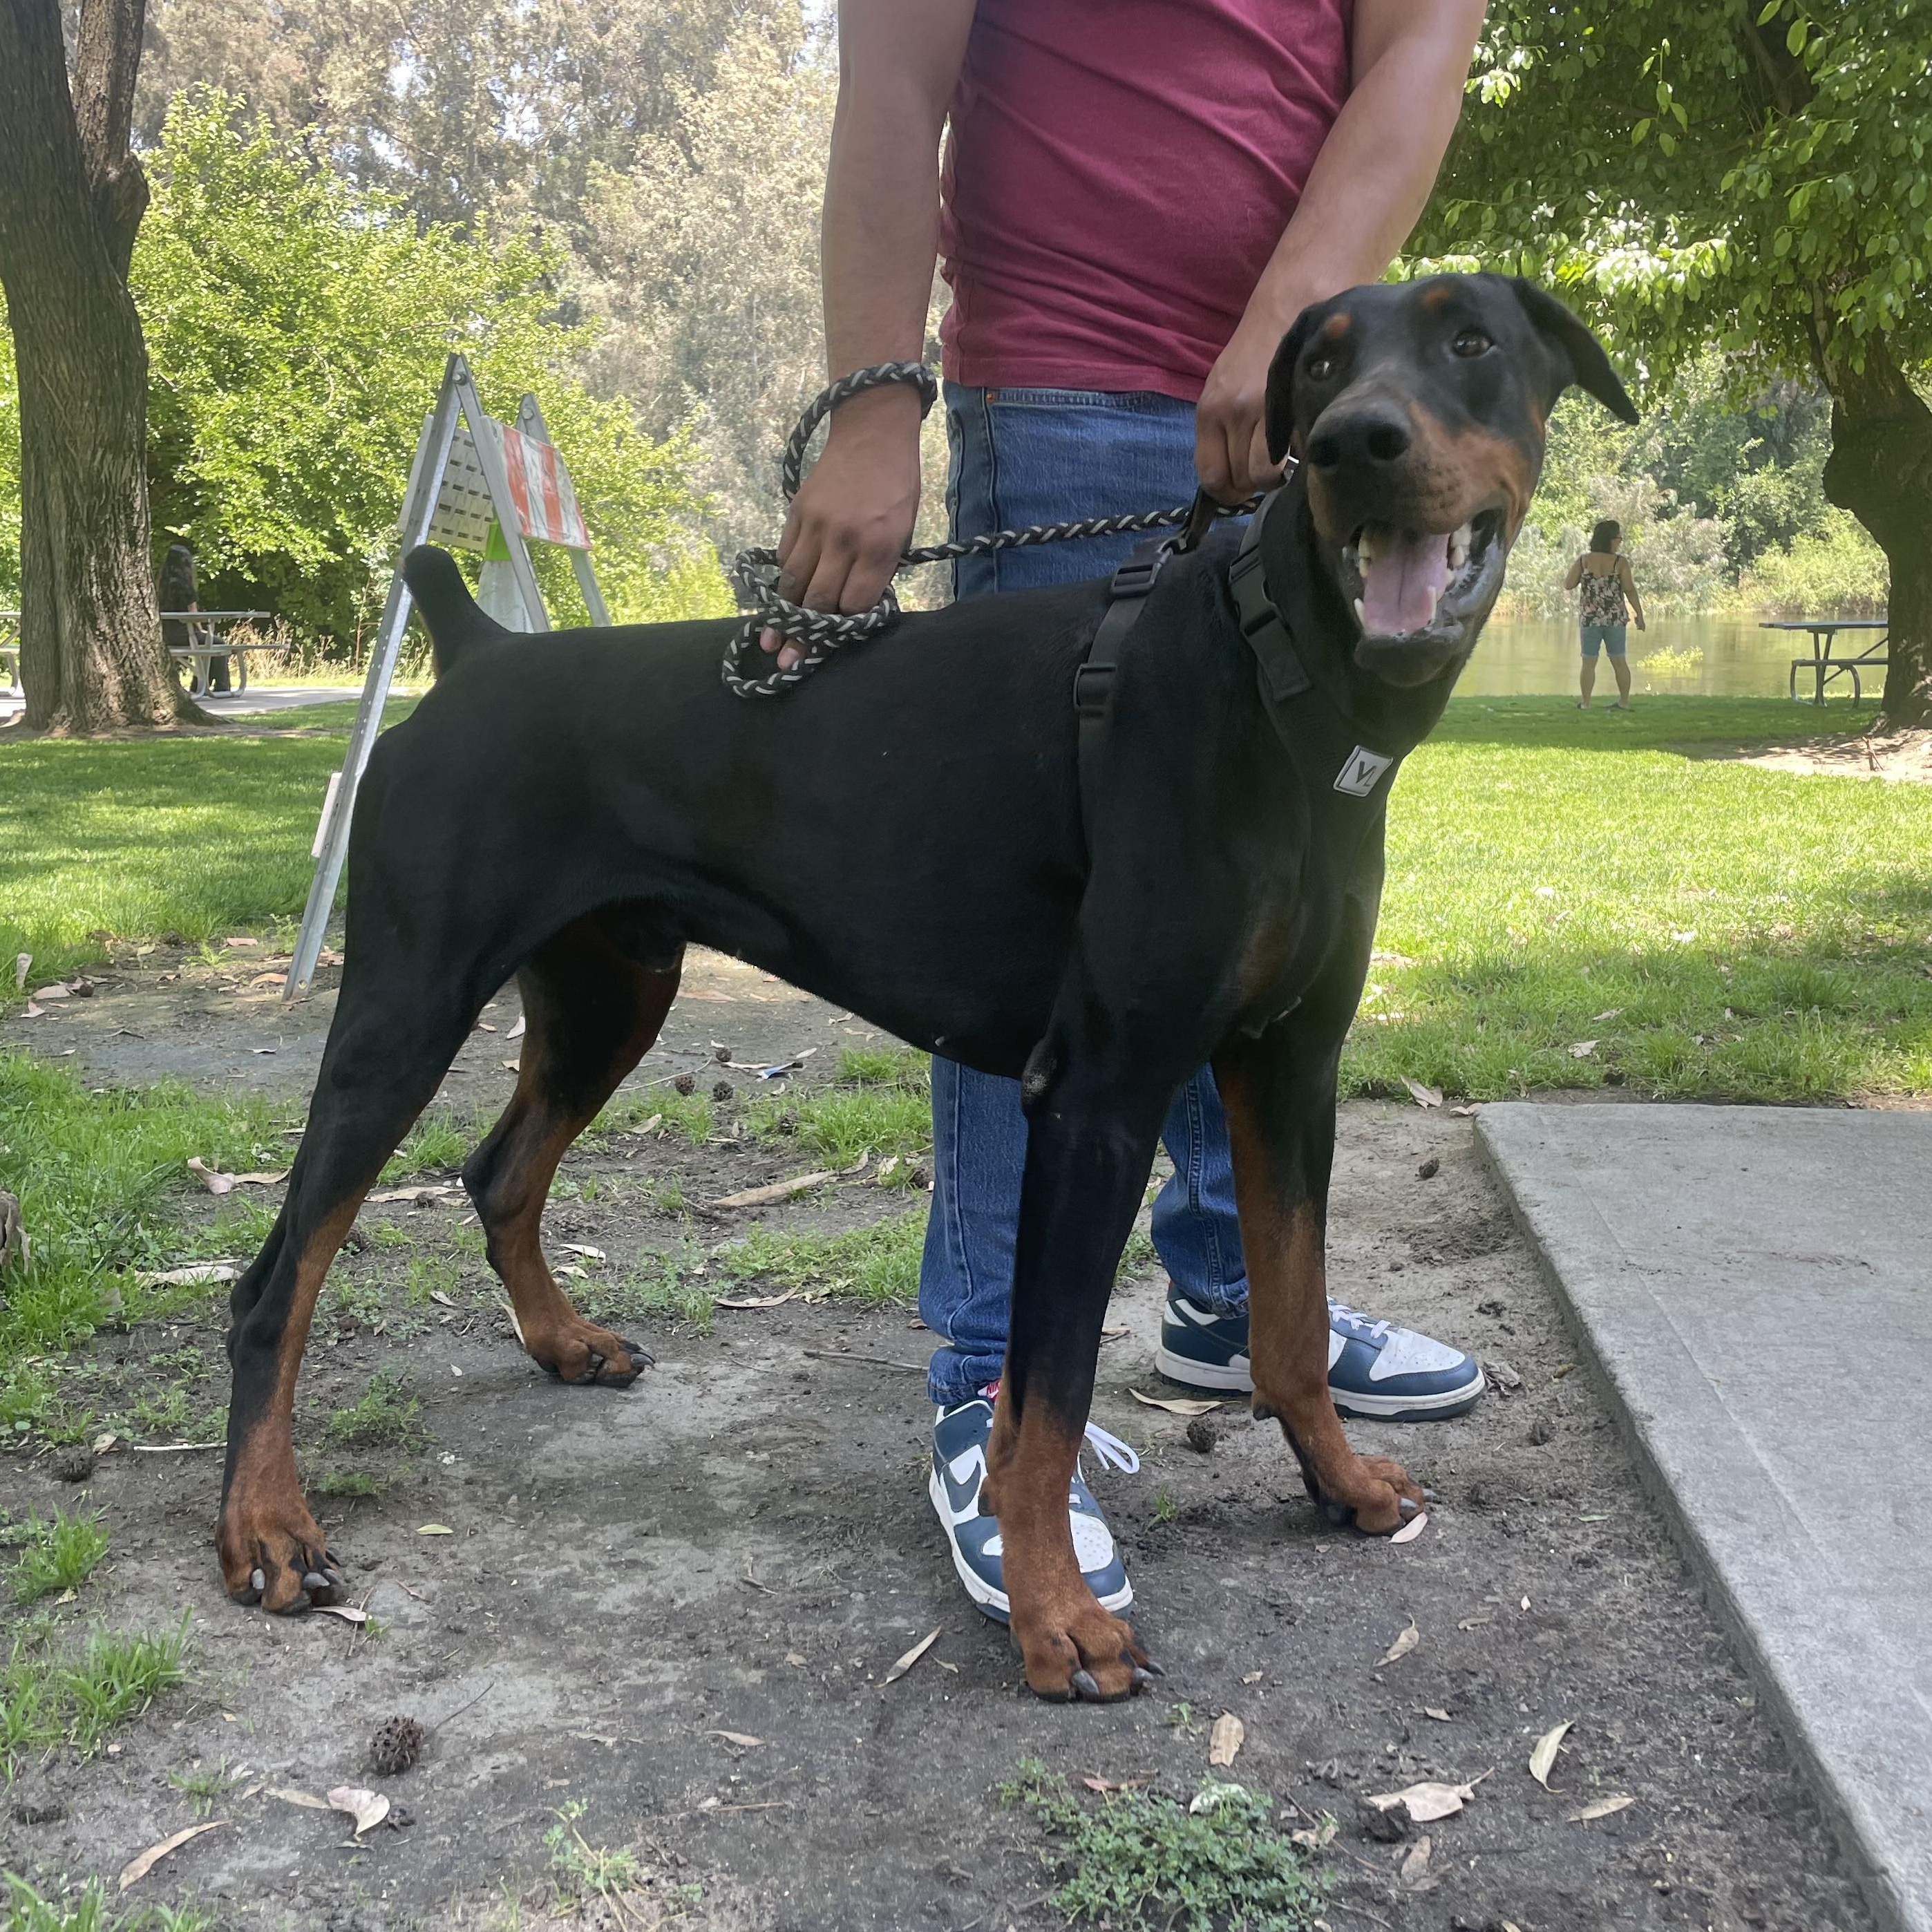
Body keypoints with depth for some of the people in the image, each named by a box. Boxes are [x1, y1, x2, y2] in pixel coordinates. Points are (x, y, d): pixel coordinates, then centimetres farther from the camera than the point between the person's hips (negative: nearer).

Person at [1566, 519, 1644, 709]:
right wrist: (1639, 615, -3)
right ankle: (1624, 701, 18)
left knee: (1589, 662, 8)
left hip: (1590, 618, 0)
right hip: (1615, 619, 0)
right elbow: (1630, 590, -10)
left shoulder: (1584, 561, -6)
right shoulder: (1620, 562, -9)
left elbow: (1568, 585, -2)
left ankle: (1585, 702, 9)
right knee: (1619, 661, 12)